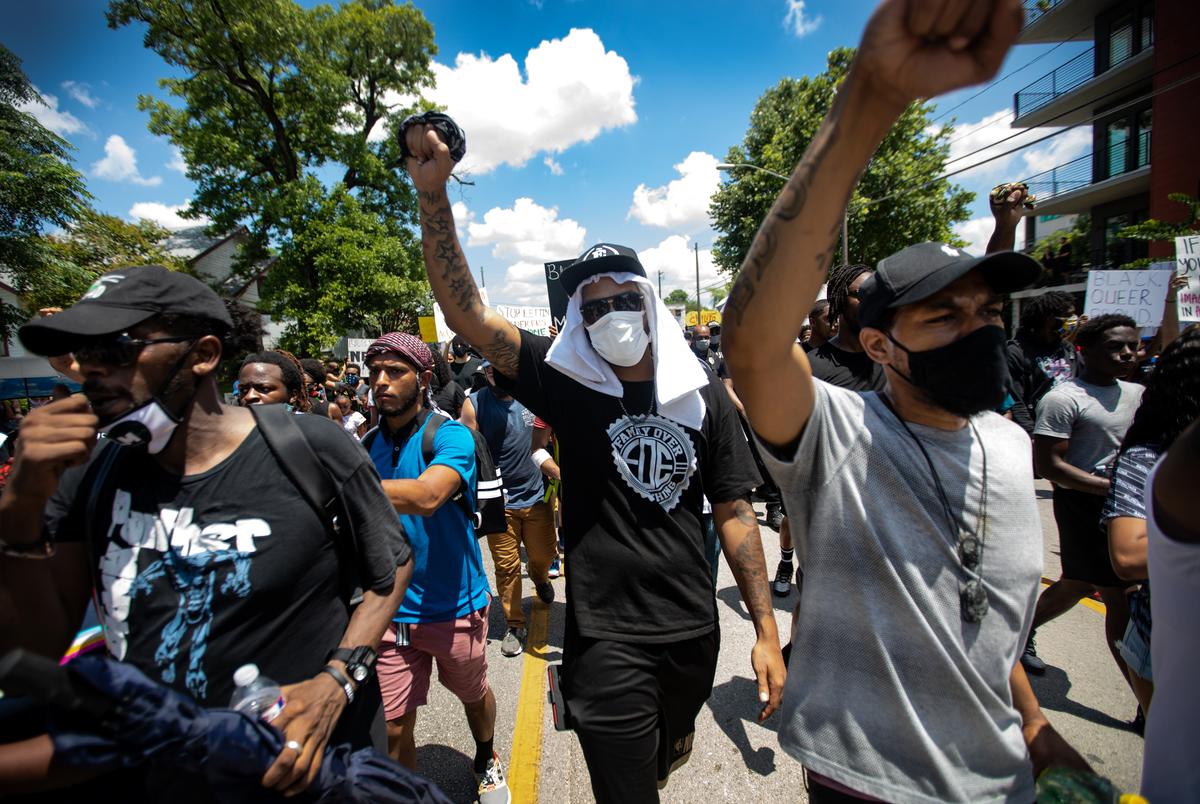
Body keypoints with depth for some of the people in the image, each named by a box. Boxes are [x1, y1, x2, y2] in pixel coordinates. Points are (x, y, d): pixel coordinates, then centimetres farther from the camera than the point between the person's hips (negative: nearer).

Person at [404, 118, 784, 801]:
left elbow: (734, 513, -1)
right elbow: (468, 314, -17)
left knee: (669, 744, 30)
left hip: (694, 632, 4)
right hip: (606, 639, -3)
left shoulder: (701, 395, -3)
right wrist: (434, 195, -25)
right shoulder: (565, 385, -9)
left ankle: (669, 747, 63)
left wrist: (767, 629, -2)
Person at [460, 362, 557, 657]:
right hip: (499, 501, -2)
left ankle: (540, 578, 51)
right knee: (506, 567, 7)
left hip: (536, 493, 3)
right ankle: (515, 626, 26)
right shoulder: (474, 404, -8)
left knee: (544, 555, 15)